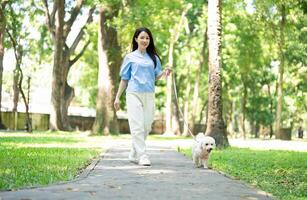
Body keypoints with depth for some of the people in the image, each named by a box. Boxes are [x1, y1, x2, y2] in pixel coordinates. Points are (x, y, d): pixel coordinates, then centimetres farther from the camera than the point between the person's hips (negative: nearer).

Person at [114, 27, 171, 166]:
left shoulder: (154, 58, 14)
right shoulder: (130, 57, 8)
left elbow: (156, 76, 17)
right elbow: (124, 79, 10)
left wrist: (164, 73, -6)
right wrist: (117, 97, 6)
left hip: (149, 95, 3)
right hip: (134, 94, -3)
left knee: (146, 127, 3)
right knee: (137, 126, -11)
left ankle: (133, 155, 16)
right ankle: (142, 156, -11)